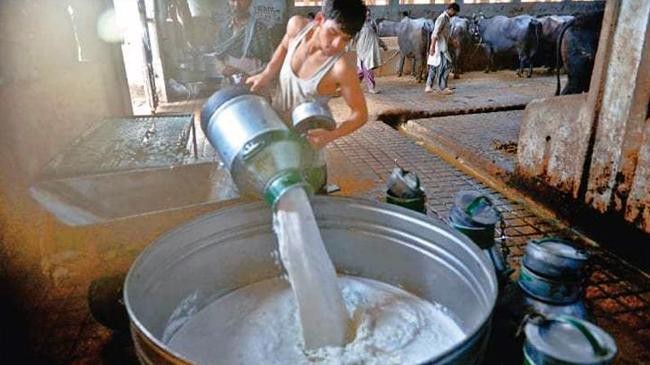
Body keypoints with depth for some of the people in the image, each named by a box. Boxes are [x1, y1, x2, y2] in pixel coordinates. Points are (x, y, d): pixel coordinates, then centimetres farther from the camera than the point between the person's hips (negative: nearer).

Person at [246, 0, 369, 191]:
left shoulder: (341, 66, -30)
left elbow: (360, 114, -20)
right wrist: (267, 74, 1)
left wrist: (331, 135, -36)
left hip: (305, 146, -5)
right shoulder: (297, 26, -15)